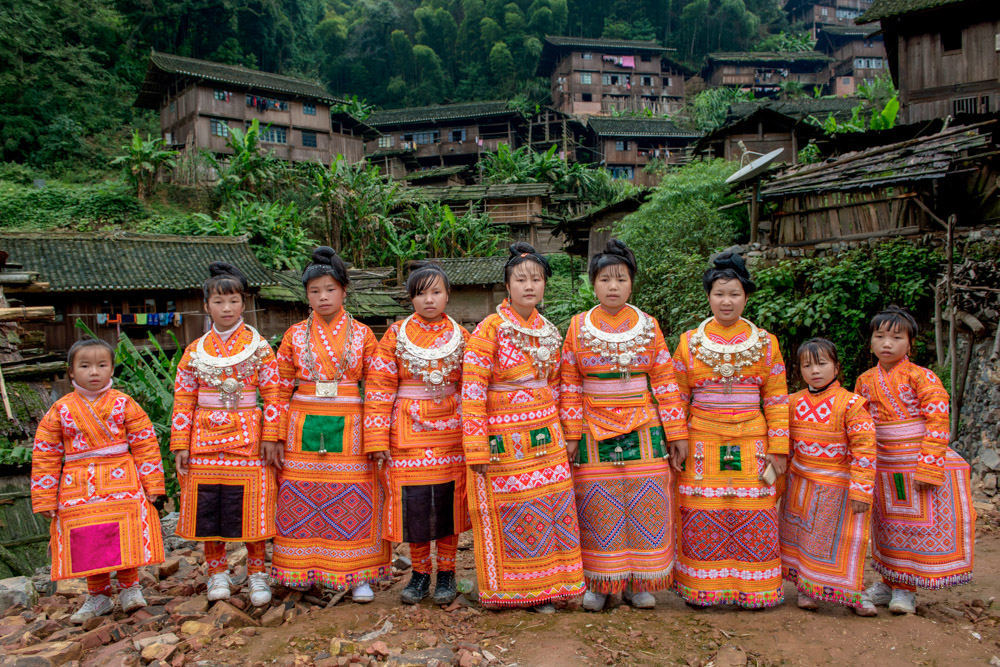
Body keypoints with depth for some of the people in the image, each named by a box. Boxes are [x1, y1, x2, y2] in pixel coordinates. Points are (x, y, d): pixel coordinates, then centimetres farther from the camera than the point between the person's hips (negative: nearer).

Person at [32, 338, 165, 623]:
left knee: (126, 537, -4)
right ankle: (98, 596, 24)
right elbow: (45, 455, 6)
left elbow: (145, 443, 0)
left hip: (122, 483, -2)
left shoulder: (123, 404, -1)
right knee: (86, 543, 6)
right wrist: (44, 499, 3)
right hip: (78, 488, 2)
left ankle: (129, 587, 17)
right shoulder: (60, 410, 3)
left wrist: (152, 483, -4)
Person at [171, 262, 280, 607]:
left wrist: (270, 437, -8)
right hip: (205, 439, 2)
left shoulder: (259, 347, 0)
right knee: (207, 509, 7)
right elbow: (183, 399, 5)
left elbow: (273, 394, -2)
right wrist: (180, 444, 0)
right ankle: (217, 572, 26)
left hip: (246, 436, -2)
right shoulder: (195, 351, 5)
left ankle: (256, 573, 18)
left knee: (250, 506, 2)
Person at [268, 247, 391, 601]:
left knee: (353, 502, 2)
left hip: (349, 430, -1)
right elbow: (281, 389, 6)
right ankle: (304, 571, 26)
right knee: (302, 500, 7)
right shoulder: (295, 335, 5)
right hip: (303, 430, 2)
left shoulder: (362, 335, 2)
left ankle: (357, 575, 17)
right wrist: (277, 438, 1)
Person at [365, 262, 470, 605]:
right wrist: (378, 436, -8)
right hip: (408, 432, 0)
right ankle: (420, 571, 23)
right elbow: (379, 387, -2)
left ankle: (446, 571, 24)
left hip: (449, 430, 1)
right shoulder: (396, 335, 0)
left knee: (447, 502, 7)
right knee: (412, 503, 4)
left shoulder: (460, 336, 4)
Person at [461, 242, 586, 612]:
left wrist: (560, 432, 16)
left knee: (547, 509, 8)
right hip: (504, 439, -5)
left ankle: (540, 587, 23)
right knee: (507, 513, 3)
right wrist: (476, 448, -17)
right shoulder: (489, 329, -9)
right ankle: (506, 590, 21)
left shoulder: (548, 331, 9)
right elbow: (472, 390, -13)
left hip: (544, 437, 5)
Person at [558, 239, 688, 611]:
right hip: (595, 429, -1)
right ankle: (599, 583, 18)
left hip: (643, 429, 1)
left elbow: (665, 382, 4)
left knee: (644, 504, 3)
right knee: (598, 505, 3)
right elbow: (569, 384, 2)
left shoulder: (649, 326, 4)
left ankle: (639, 581, 19)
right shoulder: (578, 327, 2)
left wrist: (676, 432, 1)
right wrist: (571, 434, -4)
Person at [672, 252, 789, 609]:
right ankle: (703, 587, 16)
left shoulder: (765, 343, 7)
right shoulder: (689, 342, 6)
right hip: (702, 445, 0)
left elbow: (776, 401, 6)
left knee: (752, 518, 3)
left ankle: (752, 588, 19)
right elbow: (676, 398, 6)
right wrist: (676, 441, -1)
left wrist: (778, 447, 0)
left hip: (751, 446, 1)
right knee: (702, 519, 1)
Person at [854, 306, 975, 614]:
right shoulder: (865, 380, 3)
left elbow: (937, 422, -14)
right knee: (888, 525, 14)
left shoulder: (921, 377, -11)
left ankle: (905, 588, 17)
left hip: (920, 462, -4)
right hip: (884, 466, 5)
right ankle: (890, 581, 29)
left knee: (918, 524, 3)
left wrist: (928, 467, -19)